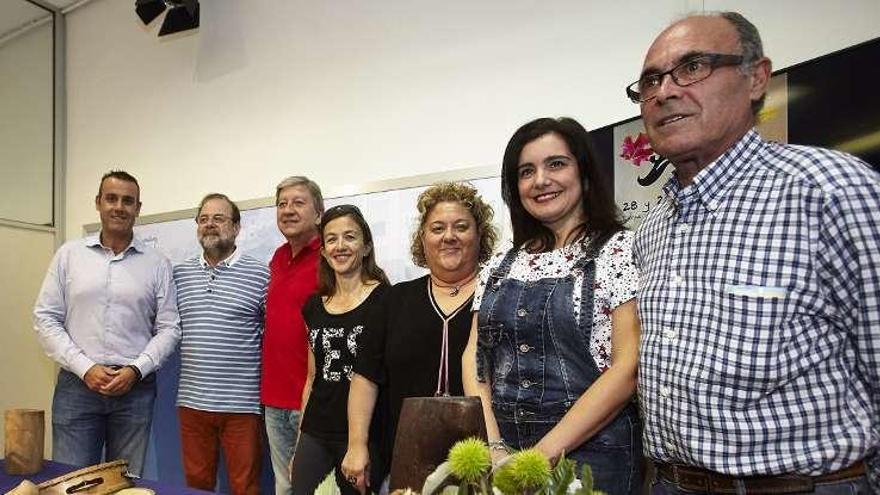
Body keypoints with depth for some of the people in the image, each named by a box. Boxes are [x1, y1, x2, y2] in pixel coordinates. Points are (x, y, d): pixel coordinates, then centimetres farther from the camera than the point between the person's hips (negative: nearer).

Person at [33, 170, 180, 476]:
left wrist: (135, 370, -11)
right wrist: (85, 368, -8)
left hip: (136, 387, 0)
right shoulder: (69, 254, 5)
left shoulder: (157, 264, 3)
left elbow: (169, 328, 3)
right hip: (76, 385, 0)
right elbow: (45, 319, 3)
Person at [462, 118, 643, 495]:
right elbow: (475, 356, 4)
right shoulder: (500, 266, 8)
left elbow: (629, 367, -13)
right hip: (500, 451, 4)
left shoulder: (621, 250, -6)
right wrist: (493, 445, -10)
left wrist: (545, 452, -18)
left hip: (590, 449, -4)